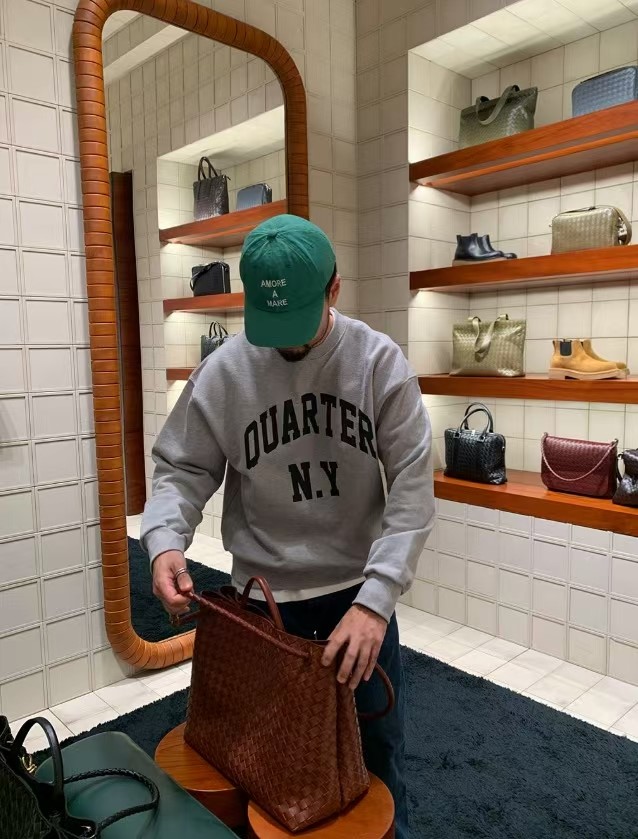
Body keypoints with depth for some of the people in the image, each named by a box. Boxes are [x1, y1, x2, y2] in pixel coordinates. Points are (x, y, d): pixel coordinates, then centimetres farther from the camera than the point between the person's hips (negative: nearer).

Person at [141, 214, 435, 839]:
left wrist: (375, 598, -23)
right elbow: (182, 467, 0)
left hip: (361, 592, 1)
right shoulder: (223, 371, -9)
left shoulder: (380, 361, -11)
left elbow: (412, 485, -14)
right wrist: (165, 540, -20)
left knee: (377, 751, 19)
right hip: (266, 598, 0)